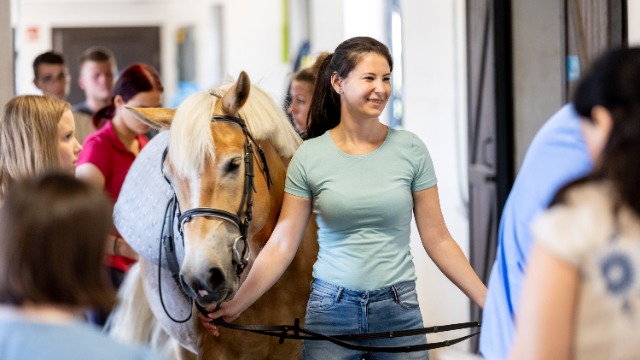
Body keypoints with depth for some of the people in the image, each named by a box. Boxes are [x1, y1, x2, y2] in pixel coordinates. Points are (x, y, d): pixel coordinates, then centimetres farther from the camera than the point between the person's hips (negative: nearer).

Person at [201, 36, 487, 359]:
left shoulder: (411, 150, -1)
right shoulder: (309, 157, -2)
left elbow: (437, 240, 2)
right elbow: (281, 245, -2)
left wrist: (488, 301, -3)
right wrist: (236, 305, -10)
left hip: (398, 309, 1)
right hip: (331, 308, 0)